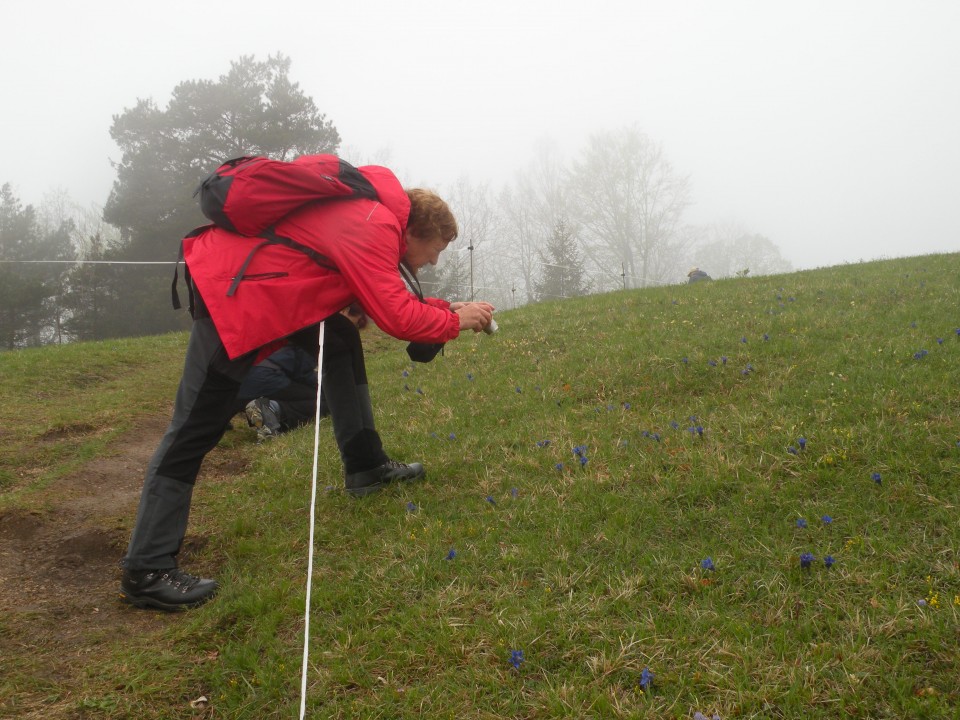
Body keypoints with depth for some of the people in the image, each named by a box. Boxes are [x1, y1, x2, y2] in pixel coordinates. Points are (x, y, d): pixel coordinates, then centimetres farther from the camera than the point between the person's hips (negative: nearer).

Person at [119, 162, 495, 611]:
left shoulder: (373, 210, 12)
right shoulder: (373, 229, -17)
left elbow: (387, 296, 21)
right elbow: (395, 318, -19)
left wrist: (448, 309, 15)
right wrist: (455, 321, -4)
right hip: (229, 290, -10)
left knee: (341, 343, 16)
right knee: (196, 428, -10)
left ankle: (365, 466, 19)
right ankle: (146, 572, -6)